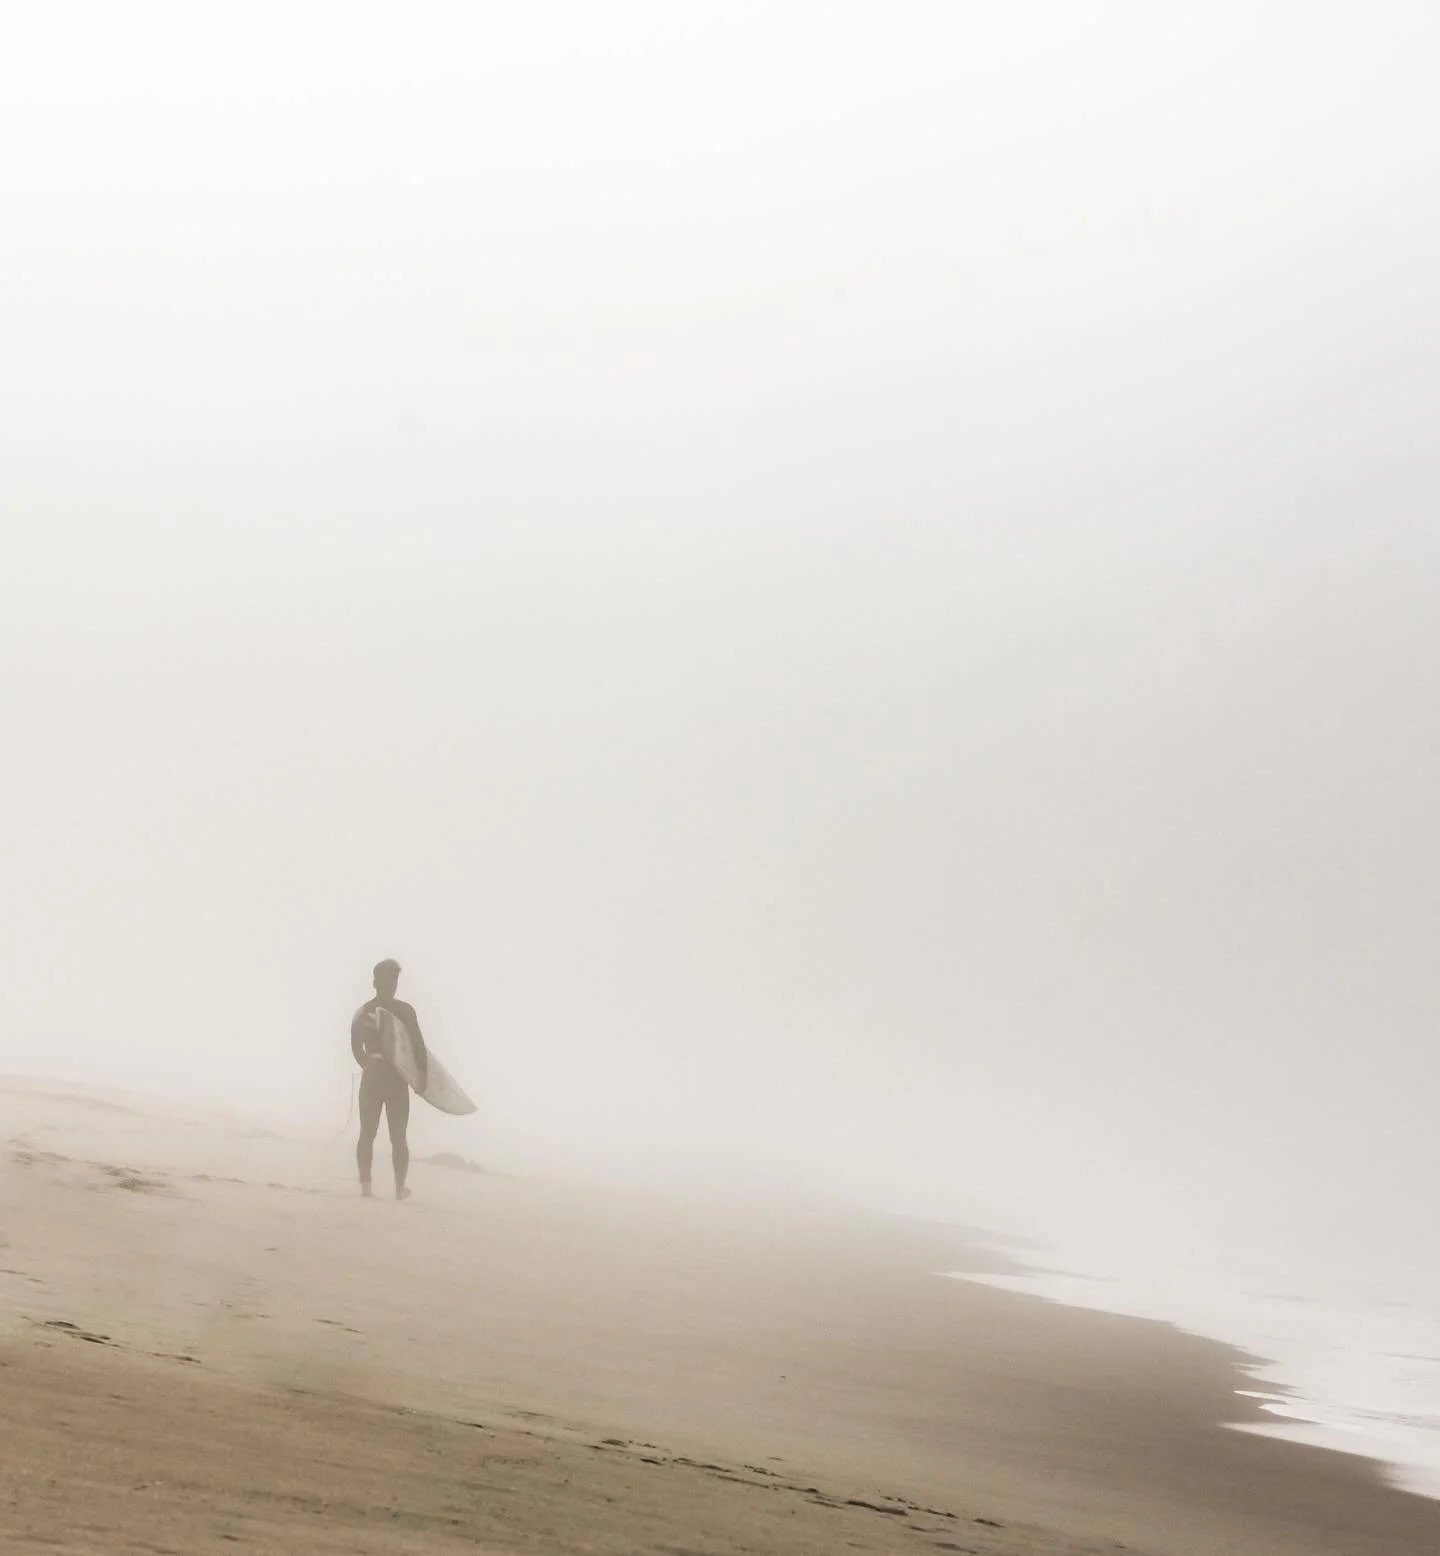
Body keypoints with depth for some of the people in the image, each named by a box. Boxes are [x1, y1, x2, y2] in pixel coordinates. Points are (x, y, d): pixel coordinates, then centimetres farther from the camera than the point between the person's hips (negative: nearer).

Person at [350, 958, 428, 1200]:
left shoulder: (362, 1012, 4)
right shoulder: (404, 1010, -8)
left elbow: (357, 1049, 7)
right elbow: (418, 1045, -10)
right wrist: (422, 1077, -2)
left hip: (371, 1077, 2)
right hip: (397, 1080, -2)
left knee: (367, 1134, 7)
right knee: (398, 1137, 4)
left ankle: (365, 1185, -2)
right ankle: (400, 1188, 2)